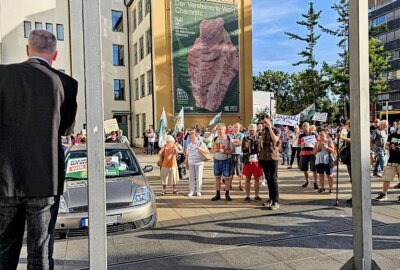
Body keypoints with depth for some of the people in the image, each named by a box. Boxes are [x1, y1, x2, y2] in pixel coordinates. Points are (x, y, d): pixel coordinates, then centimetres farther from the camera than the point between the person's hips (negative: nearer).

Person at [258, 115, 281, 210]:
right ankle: (271, 198, 21)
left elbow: (275, 140, -22)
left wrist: (270, 129, -20)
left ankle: (276, 201, -1)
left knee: (273, 179, -6)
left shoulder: (276, 130, -4)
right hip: (263, 157, 6)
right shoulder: (263, 130, 13)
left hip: (273, 157, -6)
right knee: (268, 179, 11)